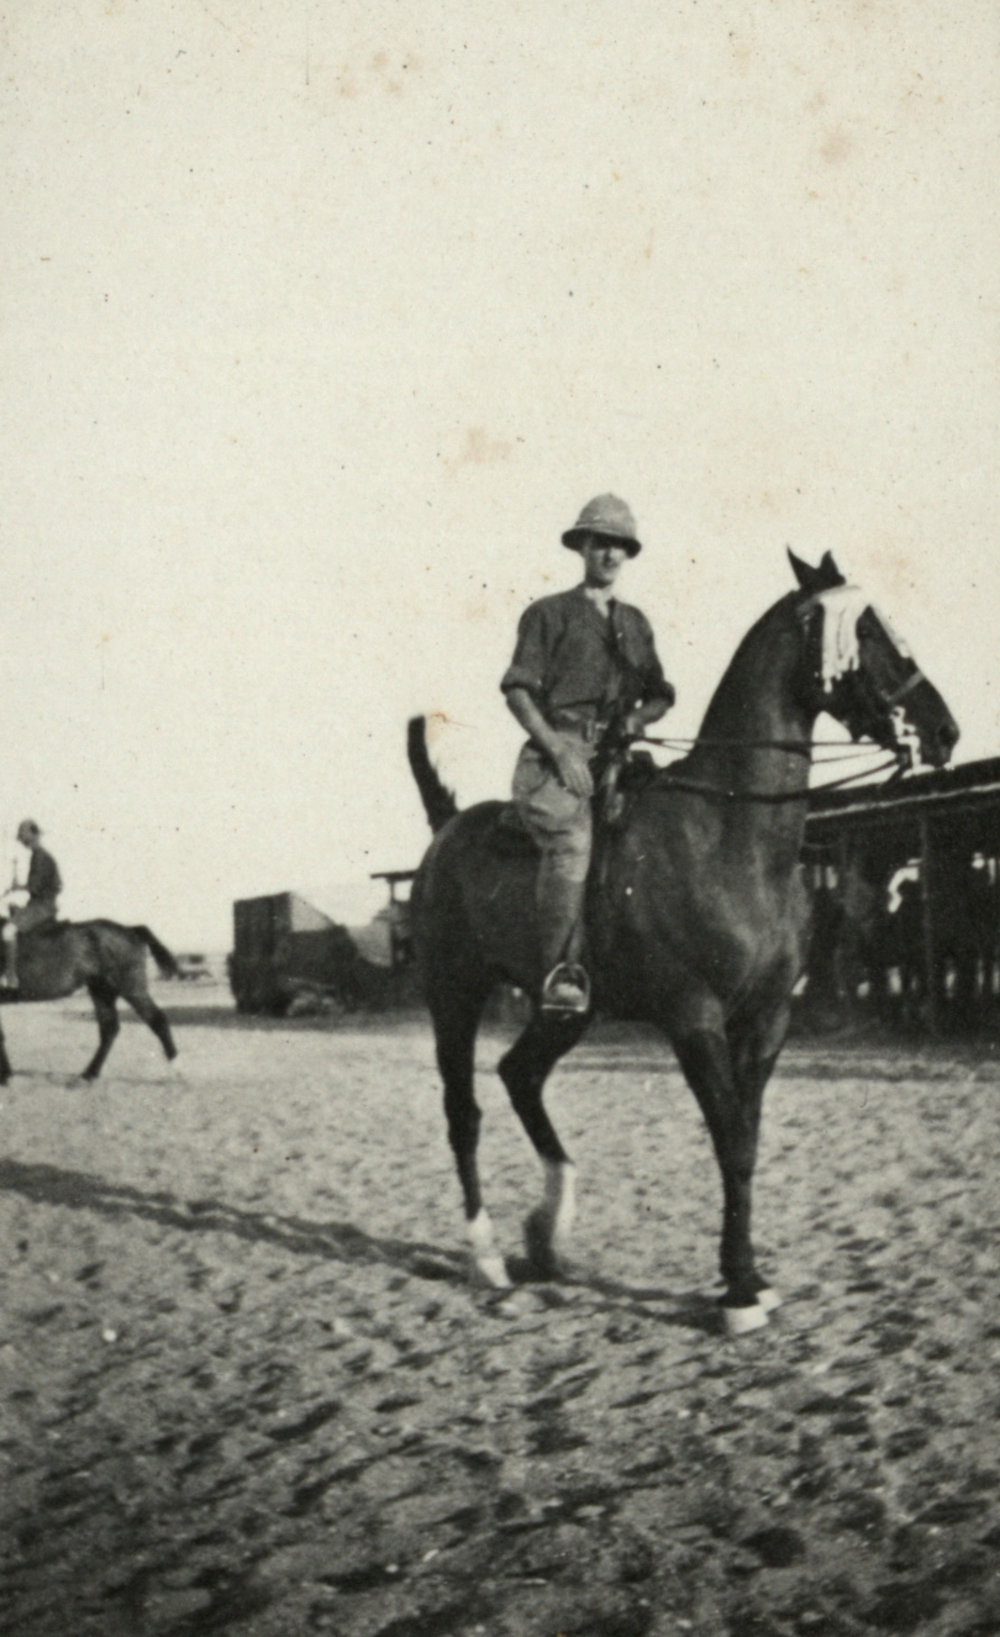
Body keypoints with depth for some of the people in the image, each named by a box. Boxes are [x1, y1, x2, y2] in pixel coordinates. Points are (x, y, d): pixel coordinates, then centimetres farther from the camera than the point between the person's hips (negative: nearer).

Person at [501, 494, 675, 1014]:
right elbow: (518, 690, -1)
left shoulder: (635, 623, 25)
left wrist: (639, 718, 4)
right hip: (555, 754, -6)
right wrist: (559, 749, -13)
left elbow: (660, 694, 28)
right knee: (573, 837, -31)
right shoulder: (549, 614, 9)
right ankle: (560, 973, -31)